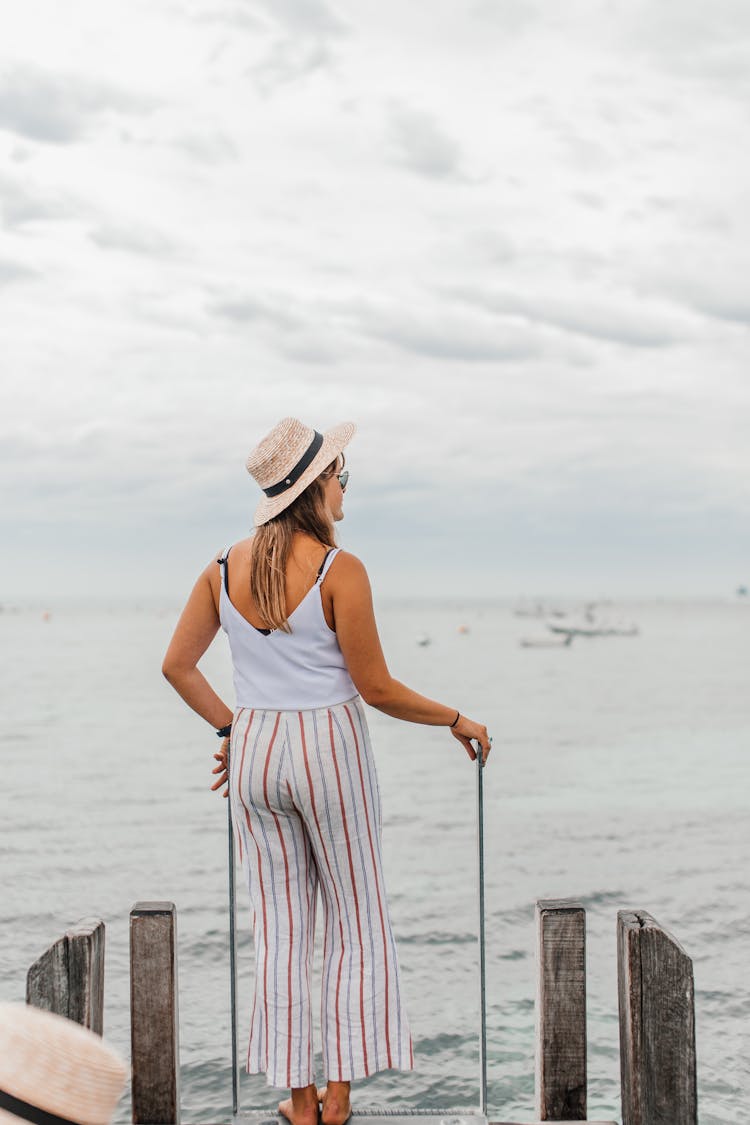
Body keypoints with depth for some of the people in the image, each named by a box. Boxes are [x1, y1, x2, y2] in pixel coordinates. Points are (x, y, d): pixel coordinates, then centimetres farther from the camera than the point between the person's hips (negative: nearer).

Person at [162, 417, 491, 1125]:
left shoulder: (225, 567, 0)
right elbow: (376, 689, -12)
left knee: (280, 927, 12)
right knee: (355, 920, 11)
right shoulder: (339, 571, -15)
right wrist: (455, 719, 2)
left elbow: (176, 665, 6)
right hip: (329, 749, -4)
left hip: (253, 750, 5)